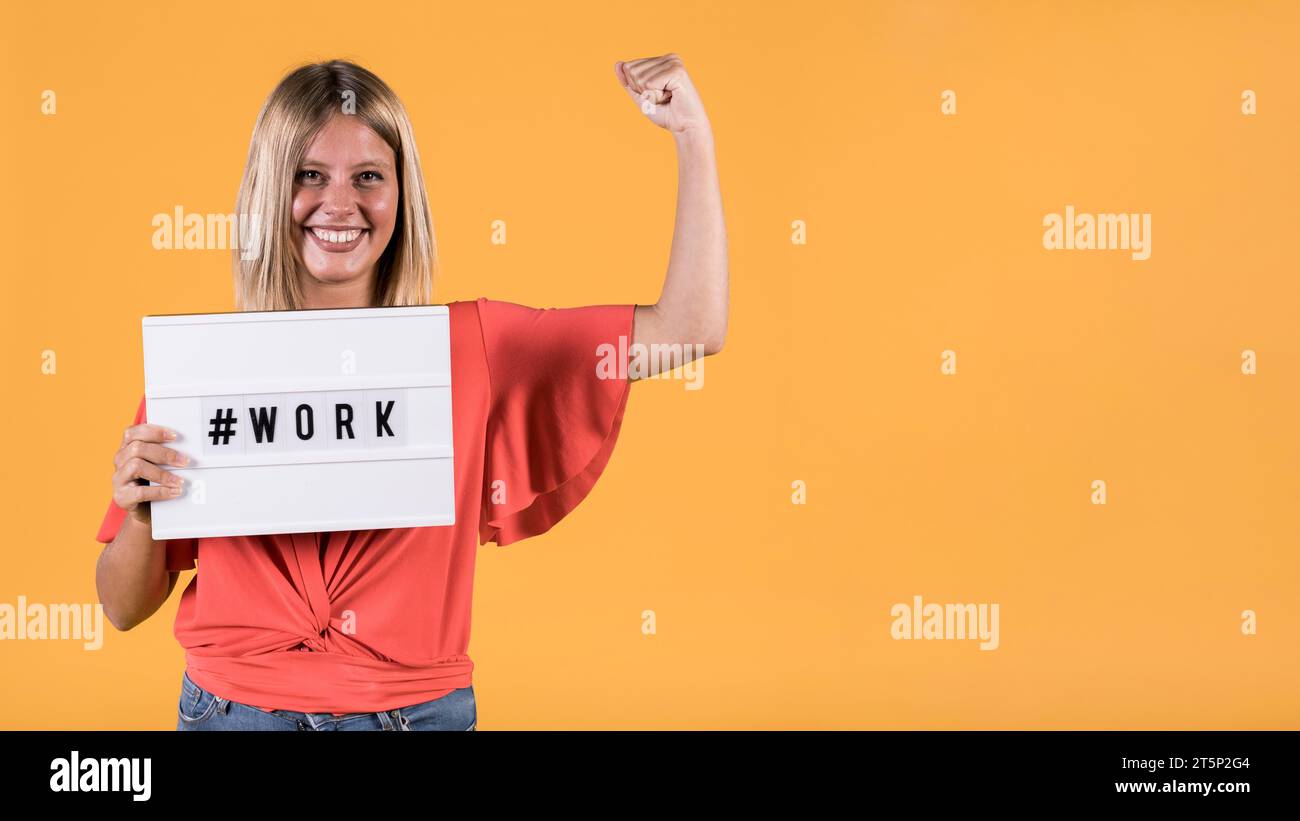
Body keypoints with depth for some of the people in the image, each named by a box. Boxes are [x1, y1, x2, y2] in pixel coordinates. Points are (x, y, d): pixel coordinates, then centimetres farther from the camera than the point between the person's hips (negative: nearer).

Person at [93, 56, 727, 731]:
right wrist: (141, 512, -21)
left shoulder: (471, 344, -4)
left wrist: (692, 135, -10)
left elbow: (689, 331, -7)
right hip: (235, 705, 0)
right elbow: (124, 609, 0)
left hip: (420, 707, 1)